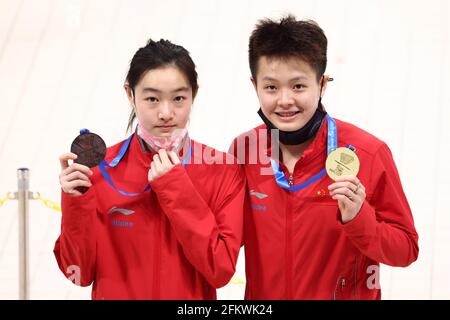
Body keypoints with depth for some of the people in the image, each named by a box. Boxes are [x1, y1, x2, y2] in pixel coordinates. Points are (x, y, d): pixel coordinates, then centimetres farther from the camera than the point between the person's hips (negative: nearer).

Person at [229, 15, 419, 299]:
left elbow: (406, 251, -12)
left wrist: (358, 219, -28)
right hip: (261, 295, 3)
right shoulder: (243, 150, -10)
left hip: (347, 294, -3)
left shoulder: (369, 154, -18)